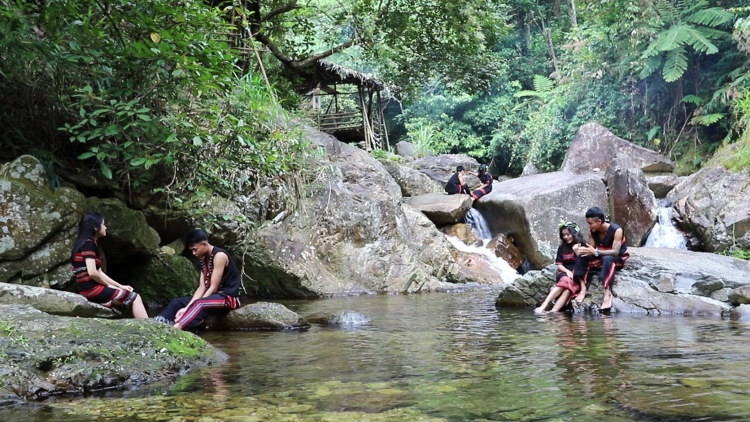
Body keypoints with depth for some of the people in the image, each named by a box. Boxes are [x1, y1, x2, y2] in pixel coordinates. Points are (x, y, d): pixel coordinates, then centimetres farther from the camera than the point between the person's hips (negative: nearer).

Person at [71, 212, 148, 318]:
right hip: (91, 289, -10)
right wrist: (108, 285, -4)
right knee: (134, 297, -6)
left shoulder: (89, 244, 20)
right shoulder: (88, 243, -11)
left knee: (132, 298, 11)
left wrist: (120, 286, 15)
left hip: (92, 289, 10)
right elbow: (92, 273, -20)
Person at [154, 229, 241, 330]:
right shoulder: (204, 259, 12)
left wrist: (191, 308, -22)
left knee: (199, 304, -36)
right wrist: (187, 308, -10)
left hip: (228, 297, -9)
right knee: (177, 302, 3)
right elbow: (202, 287, 4)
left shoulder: (219, 255, -15)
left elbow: (213, 287, -19)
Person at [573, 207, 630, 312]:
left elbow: (615, 252, -32)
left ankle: (608, 293, -50)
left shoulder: (616, 230, -25)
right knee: (582, 256, -18)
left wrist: (595, 252, -41)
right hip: (602, 257, 6)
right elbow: (591, 248, -6)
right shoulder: (593, 231, -7)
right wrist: (583, 250, -29)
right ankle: (583, 288, -26)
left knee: (607, 259, -40)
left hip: (619, 258, -6)